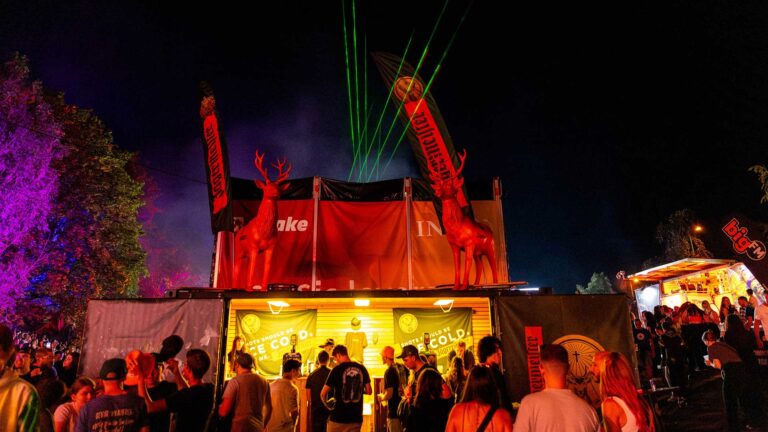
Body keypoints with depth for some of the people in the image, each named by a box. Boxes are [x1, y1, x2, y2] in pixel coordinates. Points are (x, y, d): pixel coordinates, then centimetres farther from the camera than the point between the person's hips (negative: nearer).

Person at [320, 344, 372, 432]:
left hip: (338, 418, -3)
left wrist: (328, 404, 12)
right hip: (356, 418, 4)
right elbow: (369, 391, 5)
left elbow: (323, 394, -7)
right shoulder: (362, 369, 1)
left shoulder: (337, 370, -10)